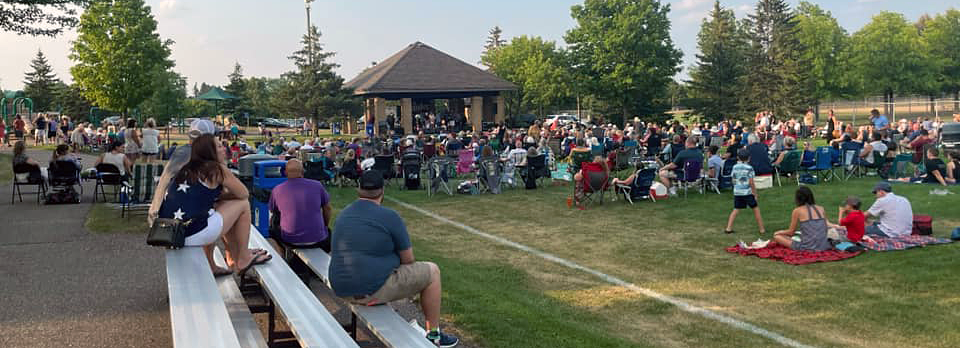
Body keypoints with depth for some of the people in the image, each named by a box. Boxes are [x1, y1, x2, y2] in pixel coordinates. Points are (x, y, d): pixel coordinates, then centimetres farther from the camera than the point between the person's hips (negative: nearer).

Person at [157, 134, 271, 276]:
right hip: (193, 235, -8)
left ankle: (210, 266, 34)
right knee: (243, 205, 7)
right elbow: (243, 193, 6)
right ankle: (243, 260, 17)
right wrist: (221, 196, 21)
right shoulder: (217, 169, -3)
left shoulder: (186, 170, 17)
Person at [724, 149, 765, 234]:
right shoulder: (749, 168, -8)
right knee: (756, 209, 8)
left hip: (737, 192, 4)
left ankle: (729, 228, 3)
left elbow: (733, 180, 7)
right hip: (747, 192, -4)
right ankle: (762, 229, 11)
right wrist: (755, 193, -3)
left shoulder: (735, 167, 4)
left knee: (736, 210, 10)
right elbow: (751, 182, -10)